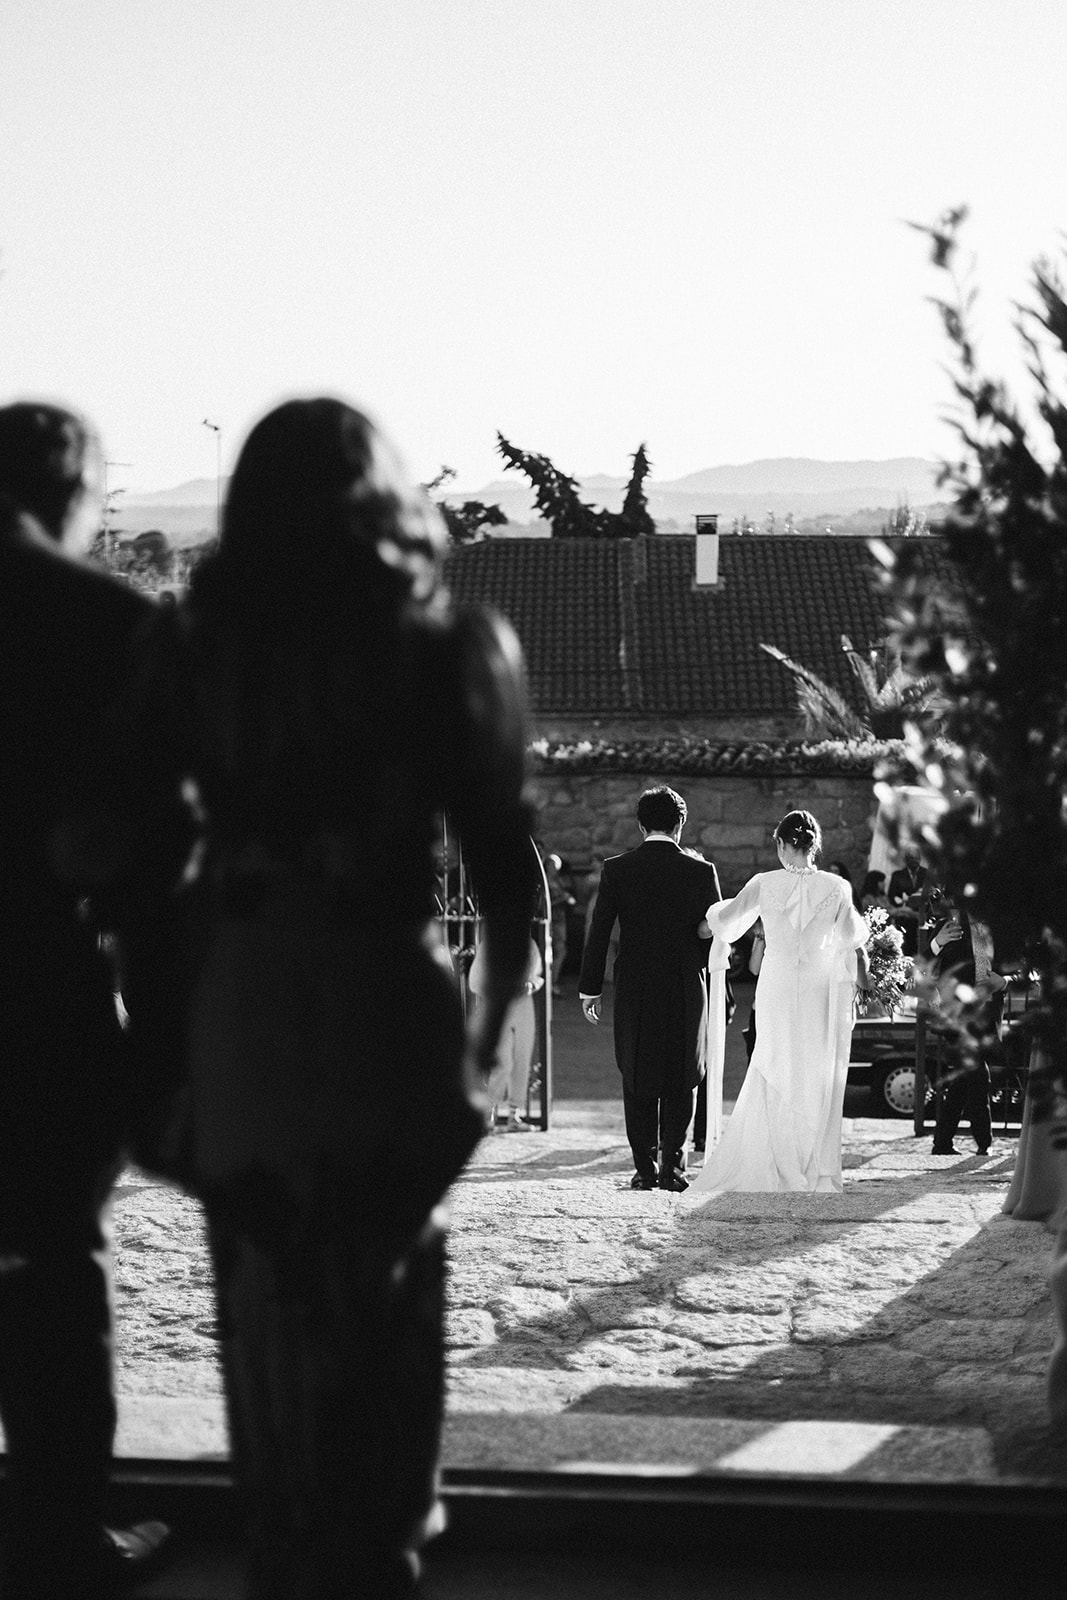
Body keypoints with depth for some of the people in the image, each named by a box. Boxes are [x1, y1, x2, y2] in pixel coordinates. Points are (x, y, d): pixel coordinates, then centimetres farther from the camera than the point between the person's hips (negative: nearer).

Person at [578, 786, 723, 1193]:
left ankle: (645, 1167, 7)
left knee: (638, 1080, 10)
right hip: (686, 991, 0)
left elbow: (599, 932, -3)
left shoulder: (616, 870, -4)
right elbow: (715, 934, 2)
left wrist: (590, 988, 4)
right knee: (681, 1081, 9)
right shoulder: (701, 872, -3)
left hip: (634, 991, 0)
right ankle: (672, 1165, 2)